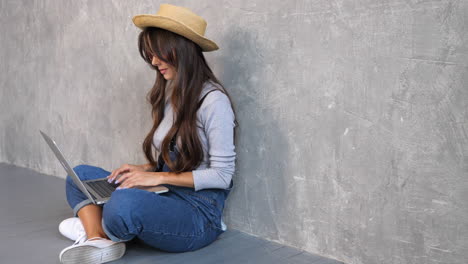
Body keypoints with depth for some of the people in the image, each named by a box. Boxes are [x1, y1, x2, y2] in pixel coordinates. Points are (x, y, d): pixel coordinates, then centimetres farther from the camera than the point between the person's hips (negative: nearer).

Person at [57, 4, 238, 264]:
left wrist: (158, 177, -16)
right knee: (80, 175, 7)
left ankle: (94, 229, -1)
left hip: (197, 214, -8)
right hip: (163, 198, 8)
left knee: (124, 203, -36)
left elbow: (222, 175, -15)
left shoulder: (213, 100, -15)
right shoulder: (170, 95, 9)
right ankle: (98, 240, -19)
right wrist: (144, 170, -2)